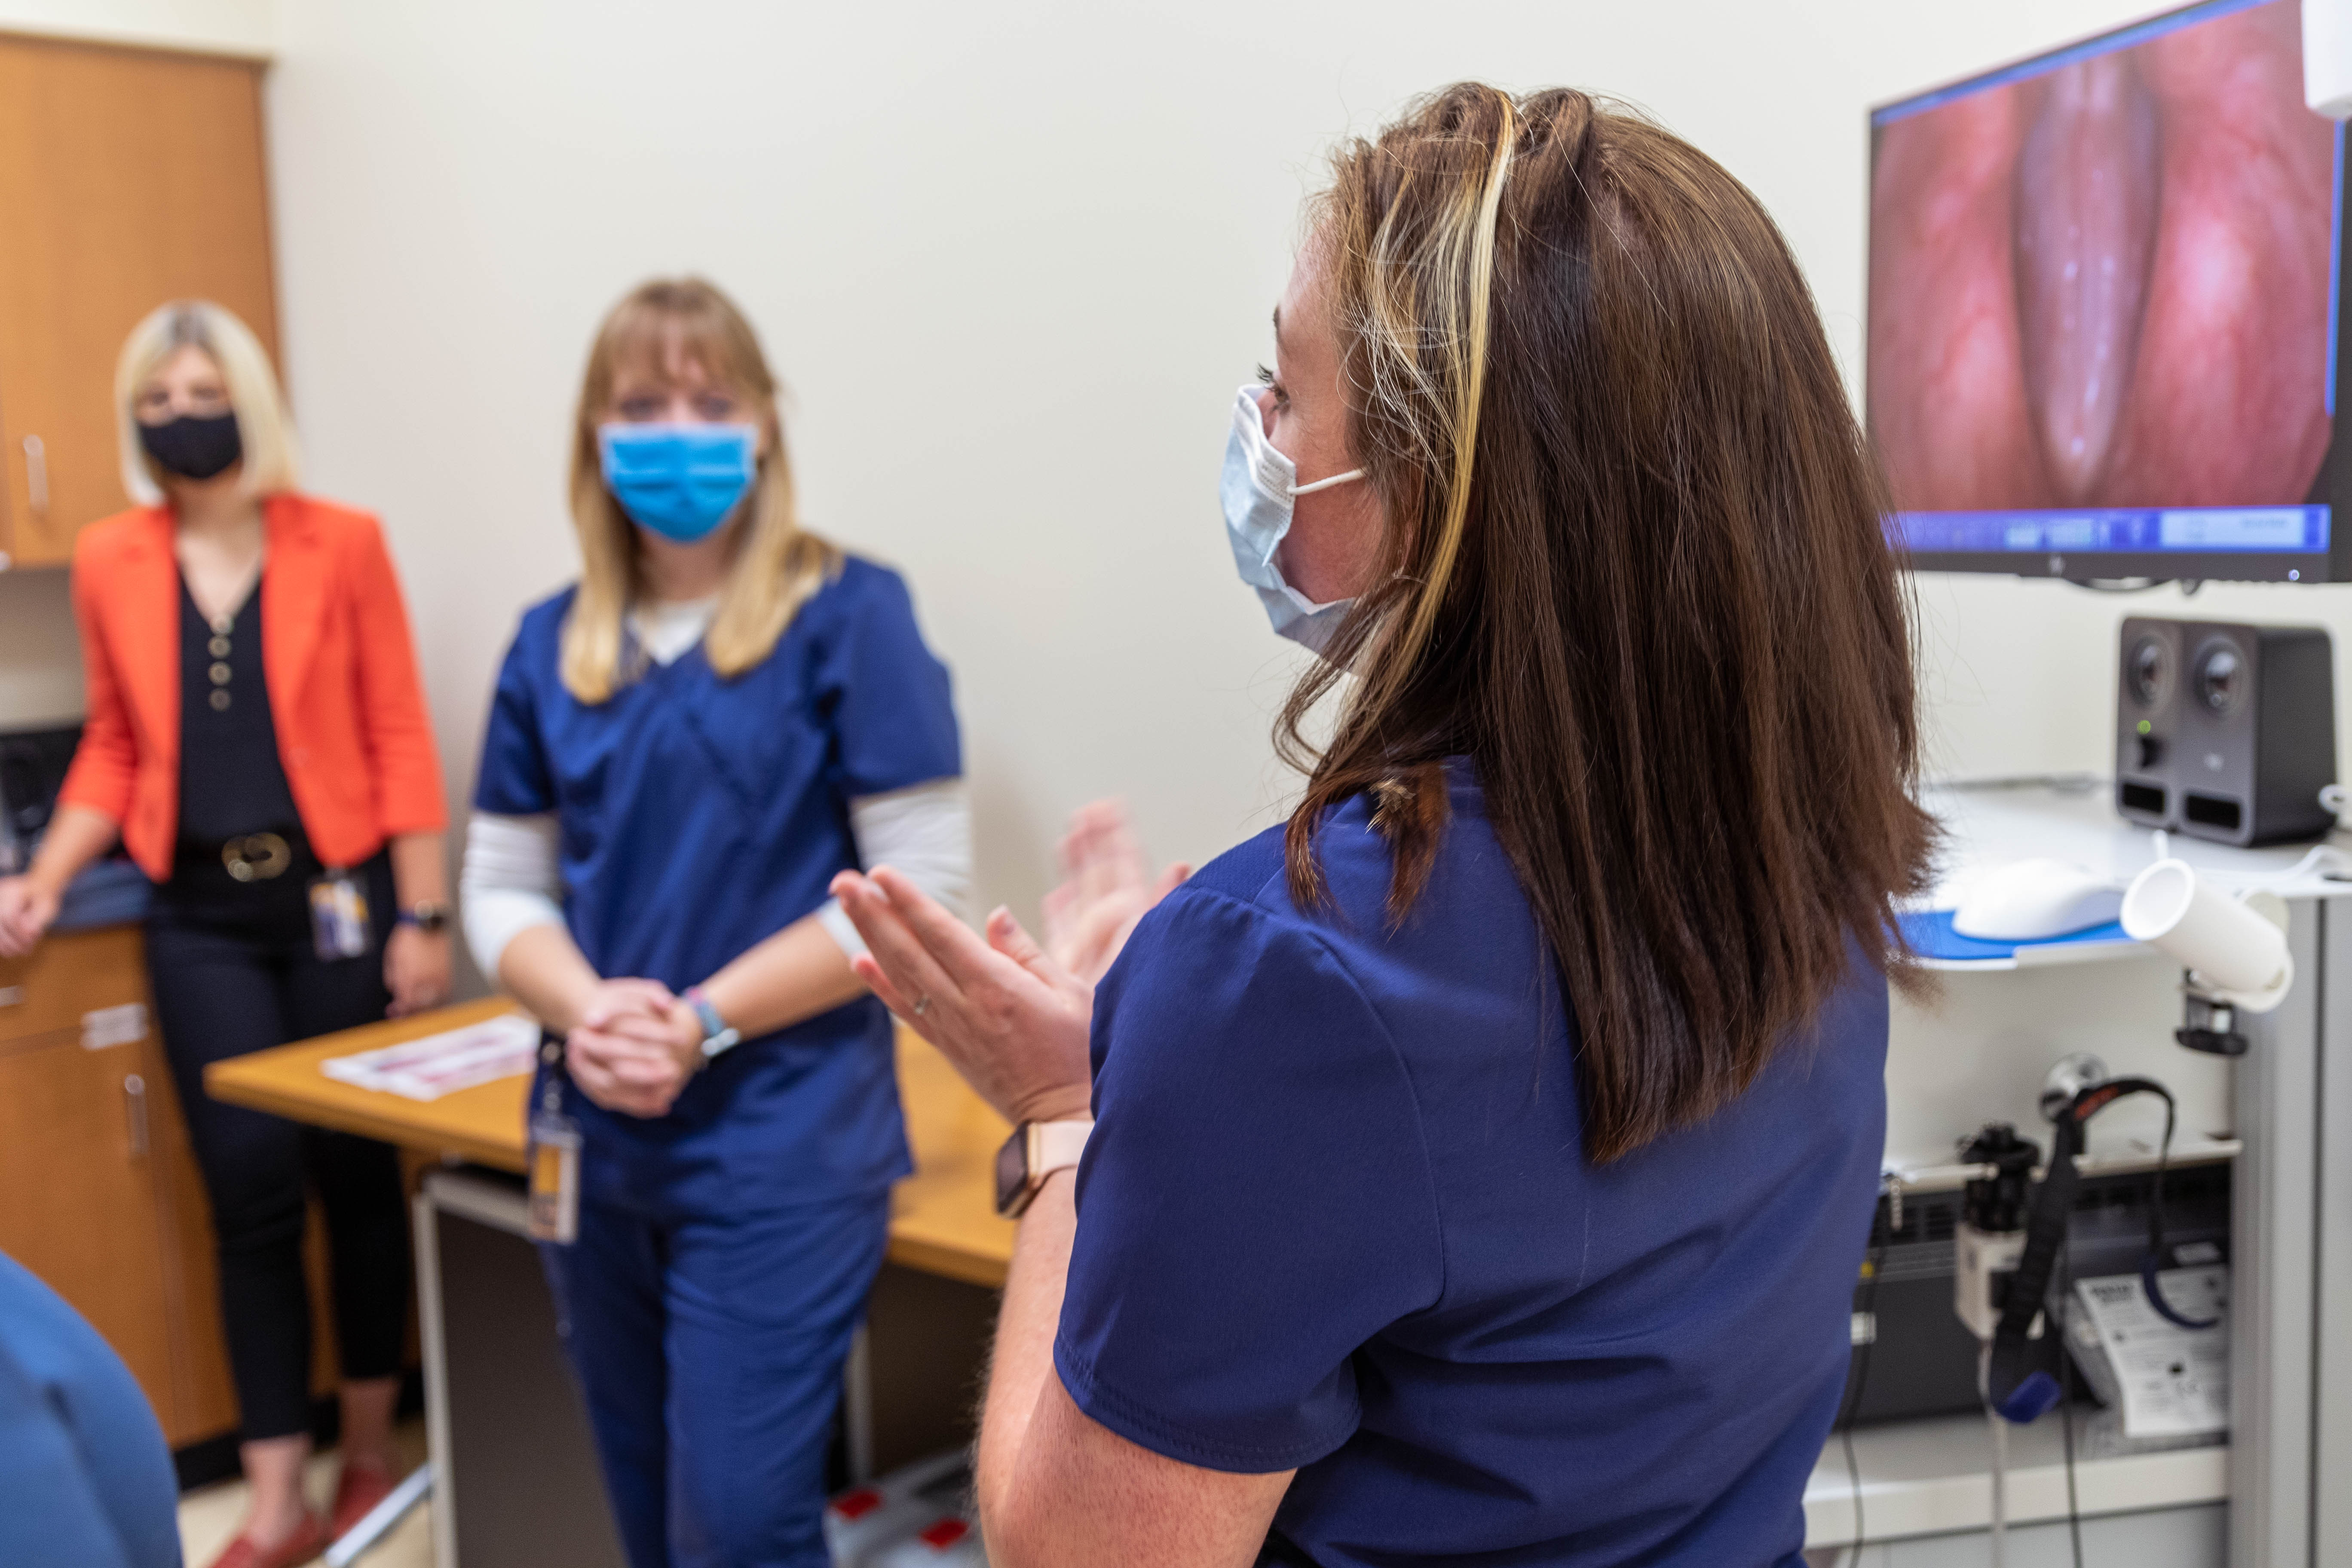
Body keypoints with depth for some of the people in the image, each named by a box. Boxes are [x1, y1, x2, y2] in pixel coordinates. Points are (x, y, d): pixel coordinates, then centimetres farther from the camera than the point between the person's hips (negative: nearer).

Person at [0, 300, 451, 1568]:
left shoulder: (339, 545, -3)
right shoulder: (109, 563, 5)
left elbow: (397, 735, -4)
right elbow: (115, 749, 13)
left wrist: (422, 916, -7)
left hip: (336, 900, -2)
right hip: (202, 919, 2)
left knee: (357, 1173, 8)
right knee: (252, 1190, 1)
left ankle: (371, 1451, 27)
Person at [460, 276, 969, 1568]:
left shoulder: (846, 615, -7)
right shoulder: (553, 643, 7)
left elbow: (919, 887, -11)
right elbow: (501, 885, 9)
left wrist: (706, 1020, -17)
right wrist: (585, 1009, -12)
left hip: (782, 1147, -5)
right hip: (595, 1145, 5)